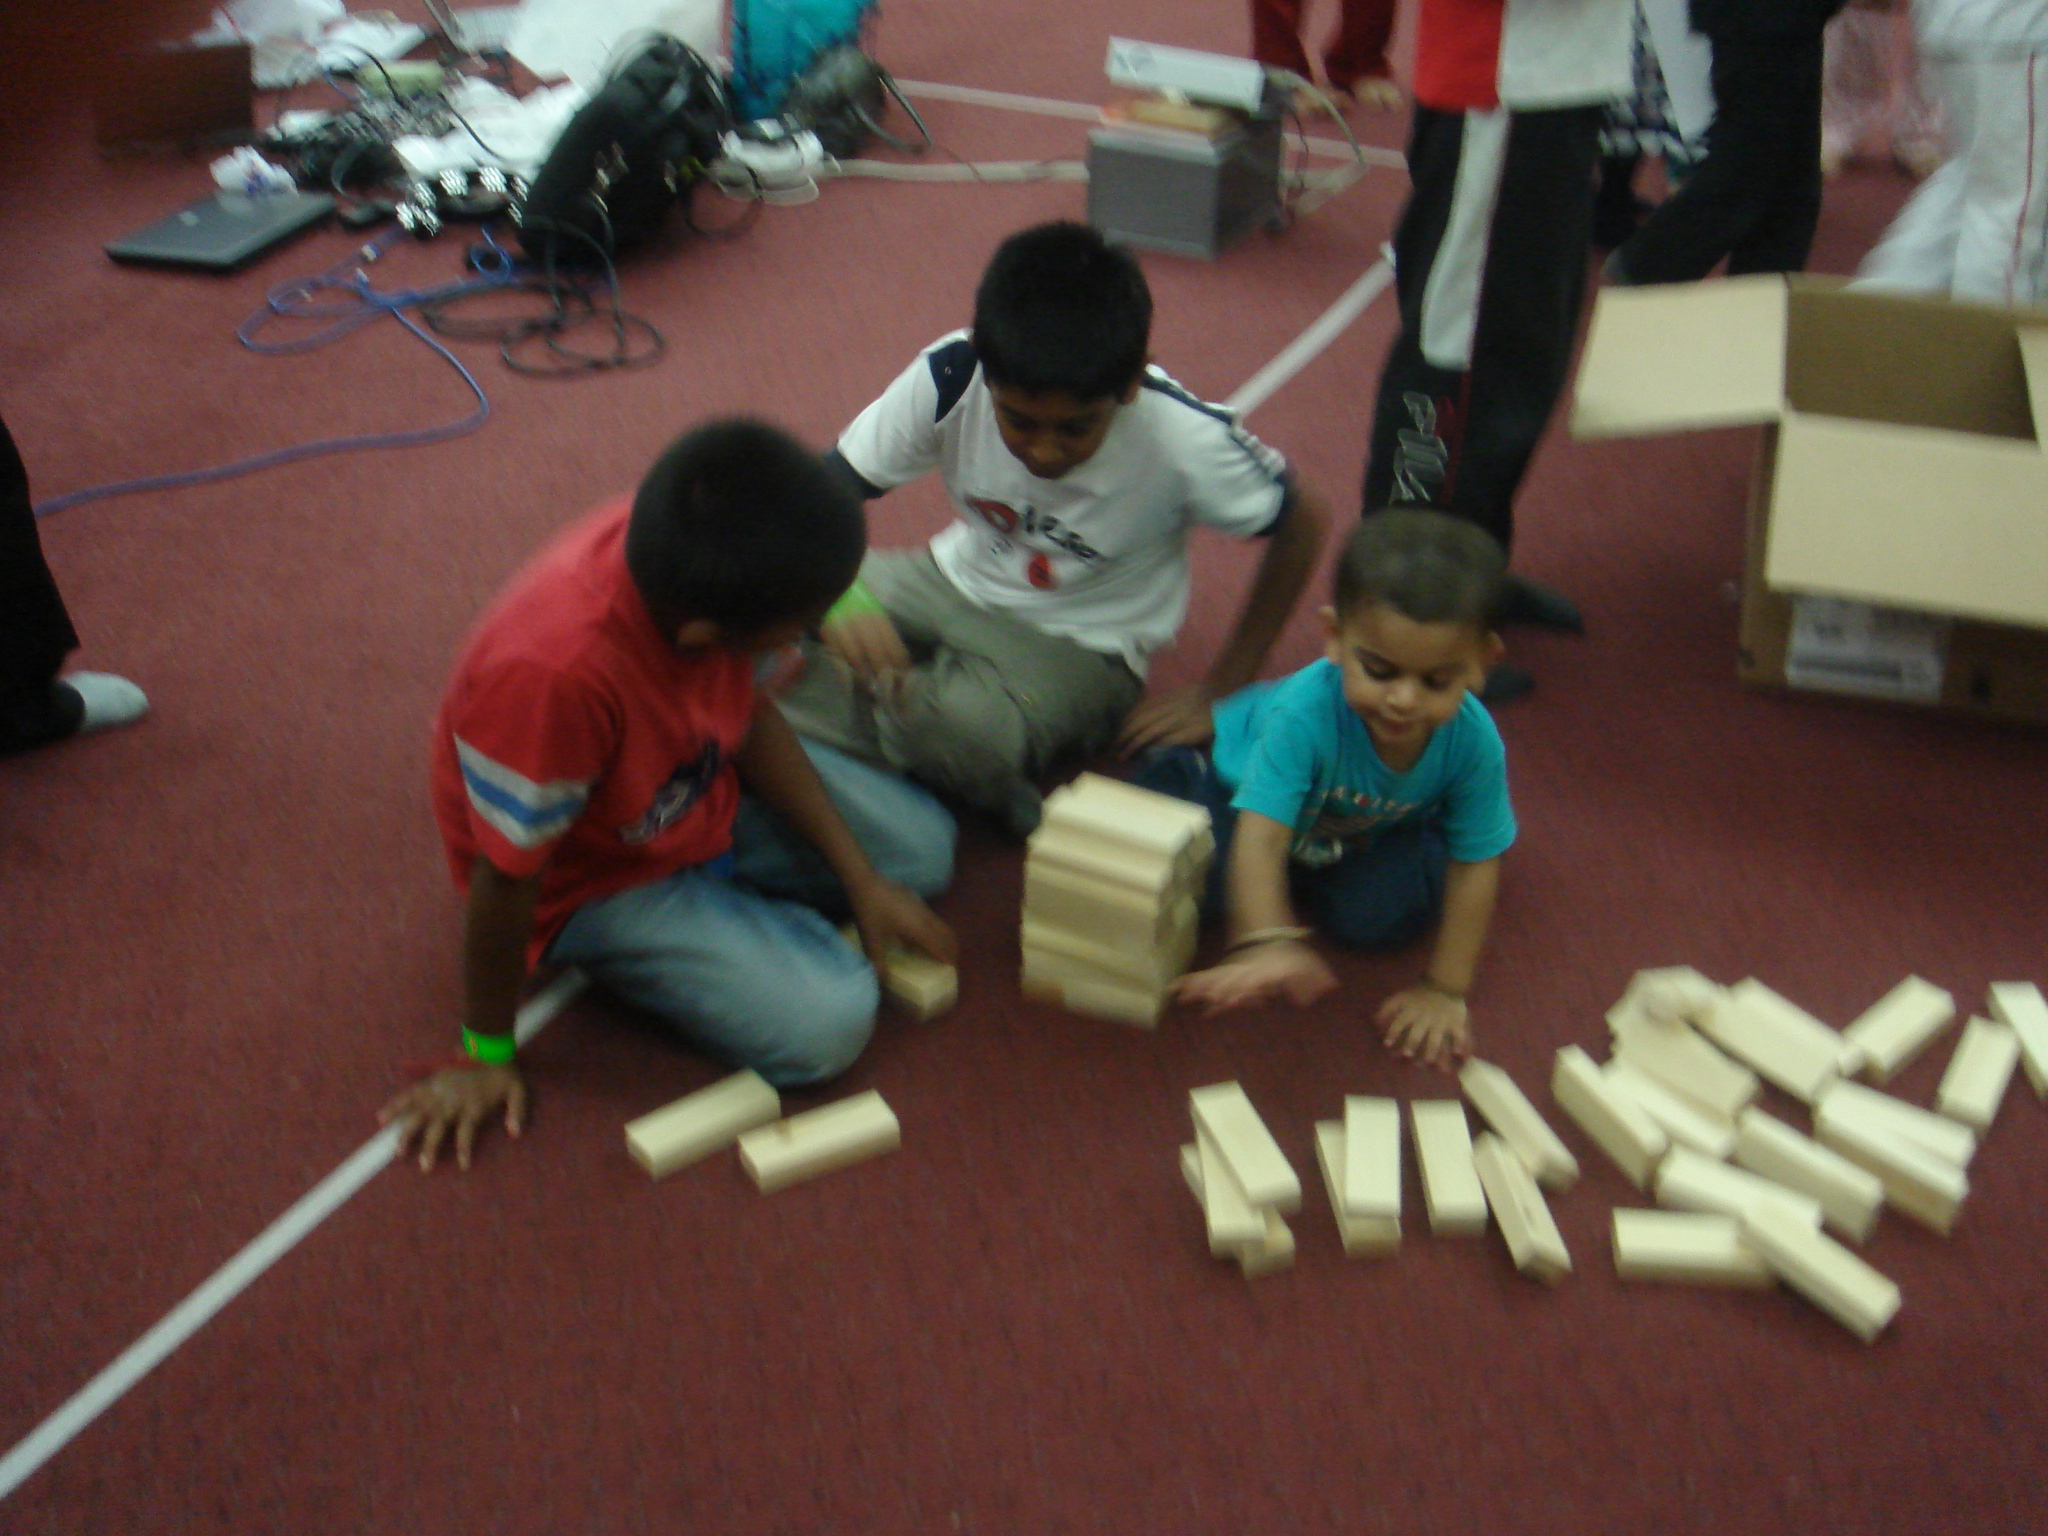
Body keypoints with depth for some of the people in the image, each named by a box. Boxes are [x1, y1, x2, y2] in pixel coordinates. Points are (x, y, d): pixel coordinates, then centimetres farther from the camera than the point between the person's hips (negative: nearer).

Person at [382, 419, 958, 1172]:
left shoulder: (674, 547, -24)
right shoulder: (553, 673, -44)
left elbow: (747, 712, -5)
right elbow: (505, 875, -29)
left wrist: (860, 877, -3)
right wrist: (485, 1055, -14)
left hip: (709, 789, 6)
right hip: (597, 879, -6)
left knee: (923, 847, 7)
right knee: (826, 1023, -17)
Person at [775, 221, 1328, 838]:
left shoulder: (1184, 440, -27)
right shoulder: (949, 377, -23)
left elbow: (1301, 526, -11)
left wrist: (1218, 692, -8)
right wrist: (839, 598, -40)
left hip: (1078, 646, -3)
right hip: (953, 579, 3)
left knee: (966, 724, -38)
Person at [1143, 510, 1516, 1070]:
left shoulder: (1474, 741, -33)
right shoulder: (1305, 711, -44)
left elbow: (1474, 869, -22)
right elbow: (1260, 838, -47)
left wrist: (1445, 990, -19)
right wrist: (1266, 942, -63)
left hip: (1367, 831, 2)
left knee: (1381, 917, -21)